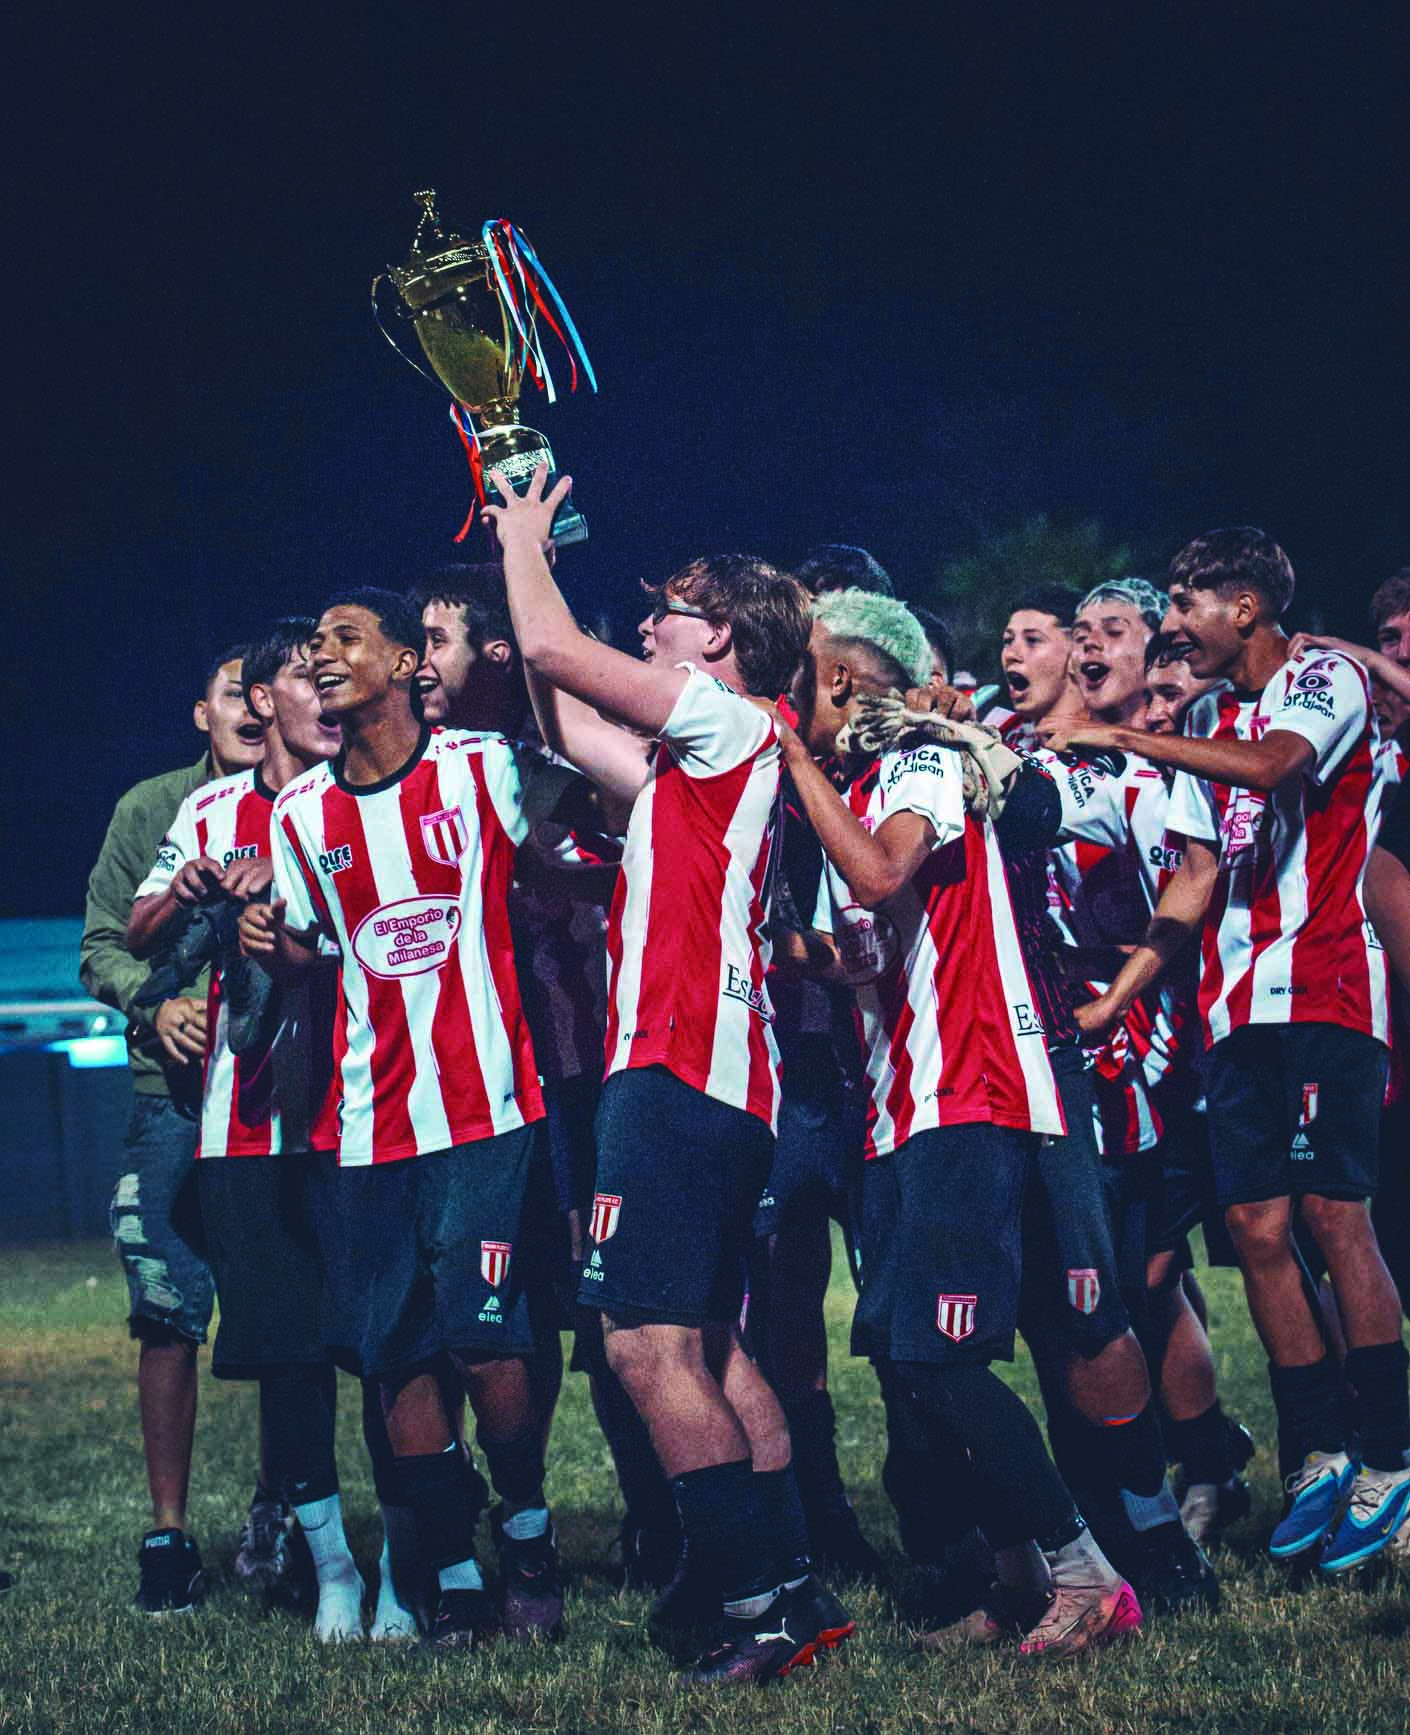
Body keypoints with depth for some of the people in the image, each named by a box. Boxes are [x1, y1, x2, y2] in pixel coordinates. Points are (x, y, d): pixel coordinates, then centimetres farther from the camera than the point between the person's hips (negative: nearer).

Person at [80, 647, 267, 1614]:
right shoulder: (150, 811, 9)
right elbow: (102, 945, 10)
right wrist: (155, 1003, -9)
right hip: (177, 1097, 0)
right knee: (170, 1321, -2)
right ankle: (169, 1534, 6)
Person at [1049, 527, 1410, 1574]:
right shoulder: (1209, 719, 20)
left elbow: (1272, 762, -23)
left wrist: (1119, 736, -19)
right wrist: (1119, 993, 11)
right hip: (1238, 1004, 7)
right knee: (1257, 1225, 0)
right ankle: (1319, 1455, 6)